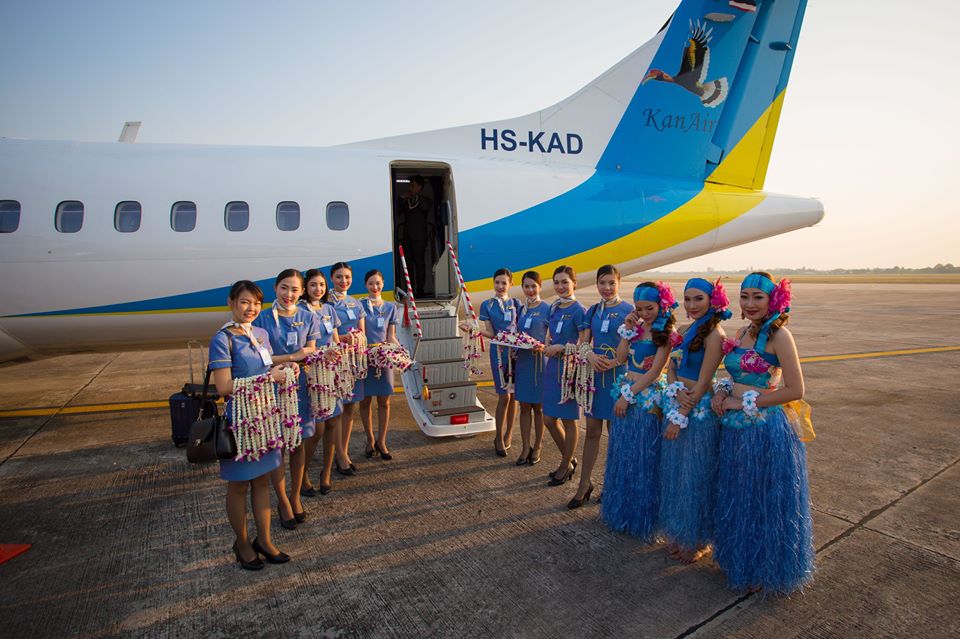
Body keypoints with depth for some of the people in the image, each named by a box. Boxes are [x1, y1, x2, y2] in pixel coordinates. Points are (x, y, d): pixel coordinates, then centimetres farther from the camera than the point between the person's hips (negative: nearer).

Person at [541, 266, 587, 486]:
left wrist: (560, 347, -17)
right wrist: (546, 347, -2)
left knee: (569, 420, 6)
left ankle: (566, 466, 23)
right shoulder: (553, 308, 10)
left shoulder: (577, 310, -12)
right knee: (549, 419, 11)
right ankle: (569, 459, 31)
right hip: (552, 367, 8)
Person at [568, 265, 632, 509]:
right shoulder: (592, 311, 9)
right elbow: (583, 343, 9)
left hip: (618, 376, -4)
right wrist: (590, 355, -12)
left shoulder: (628, 310, -6)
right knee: (592, 430, 8)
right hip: (594, 374, 4)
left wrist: (612, 363, -19)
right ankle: (585, 484, 16)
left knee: (615, 431, 6)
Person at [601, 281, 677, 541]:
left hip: (646, 397, -7)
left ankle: (642, 517, 23)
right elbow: (621, 358, 1)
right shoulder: (637, 327, 8)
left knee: (642, 456, 5)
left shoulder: (665, 332, -11)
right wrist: (627, 330, -6)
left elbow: (655, 370, -15)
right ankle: (621, 509, 33)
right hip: (625, 392, 7)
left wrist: (629, 395, -15)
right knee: (621, 453, 15)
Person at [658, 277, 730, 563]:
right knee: (675, 471, 16)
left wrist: (681, 417, -16)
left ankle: (699, 539, 24)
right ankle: (679, 533, 33)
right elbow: (671, 366, 9)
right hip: (677, 406, 8)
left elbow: (703, 383, -17)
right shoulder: (686, 330, 10)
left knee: (696, 474, 5)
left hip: (700, 410, -8)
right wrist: (675, 390, -12)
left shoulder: (713, 333, -15)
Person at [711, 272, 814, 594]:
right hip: (736, 428, 8)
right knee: (738, 499, 19)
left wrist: (743, 403, -14)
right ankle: (742, 560, 39)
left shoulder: (778, 335, -15)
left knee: (765, 501, 9)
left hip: (766, 430, -8)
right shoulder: (742, 332, 8)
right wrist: (723, 390, 0)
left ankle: (764, 570, 30)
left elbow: (795, 390, -17)